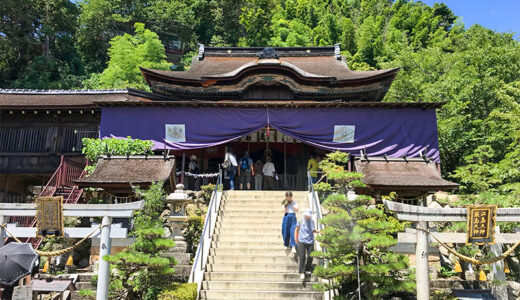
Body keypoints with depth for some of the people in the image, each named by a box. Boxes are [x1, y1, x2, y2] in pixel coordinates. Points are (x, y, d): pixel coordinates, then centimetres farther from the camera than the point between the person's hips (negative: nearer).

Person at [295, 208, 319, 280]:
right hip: (302, 241, -3)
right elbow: (296, 230, 9)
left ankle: (308, 269, 23)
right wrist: (295, 238, -3)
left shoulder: (312, 222, 9)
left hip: (310, 242, 3)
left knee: (310, 257, -1)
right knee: (302, 257, -13)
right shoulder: (301, 221, 2)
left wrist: (317, 231, 3)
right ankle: (302, 272, -9)